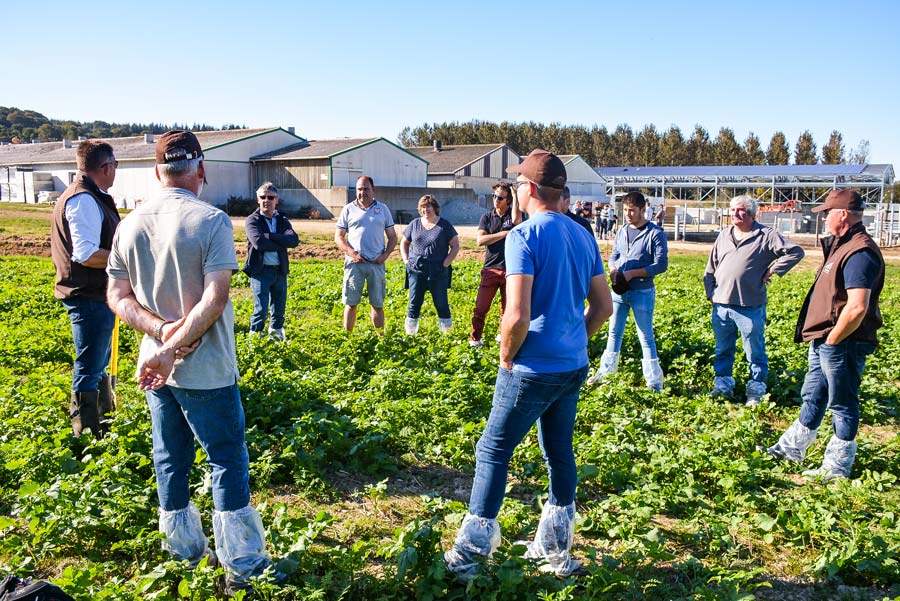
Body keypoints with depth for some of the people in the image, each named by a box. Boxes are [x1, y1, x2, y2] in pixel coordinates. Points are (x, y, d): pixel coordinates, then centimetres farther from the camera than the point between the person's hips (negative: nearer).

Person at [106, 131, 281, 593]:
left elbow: (117, 295, 0)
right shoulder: (211, 220, -16)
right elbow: (215, 299, -23)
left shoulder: (130, 224, 1)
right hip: (206, 371, -5)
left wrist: (159, 329, -12)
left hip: (156, 368, 6)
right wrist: (171, 349, -19)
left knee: (170, 462, 18)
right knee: (228, 461, 7)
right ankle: (242, 563, 16)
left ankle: (184, 551, 33)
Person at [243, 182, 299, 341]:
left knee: (280, 306, 16)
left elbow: (294, 240, -10)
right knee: (261, 309, -7)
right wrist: (282, 241, -14)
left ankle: (276, 332, 37)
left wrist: (270, 236, -18)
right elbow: (258, 242, -22)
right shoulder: (252, 220, -4)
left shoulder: (282, 220, 8)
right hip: (260, 270, -5)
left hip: (280, 270, 5)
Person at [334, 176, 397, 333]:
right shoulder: (349, 209, 6)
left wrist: (386, 255, -4)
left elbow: (392, 237, 12)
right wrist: (351, 253, -10)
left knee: (377, 304, 6)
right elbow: (338, 237, 5)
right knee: (351, 303, 1)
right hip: (354, 262, -1)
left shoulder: (383, 209, 10)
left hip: (376, 263, 1)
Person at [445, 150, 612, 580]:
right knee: (560, 454, 17)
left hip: (533, 369, -7)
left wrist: (506, 357, -8)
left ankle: (469, 554, 14)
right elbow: (603, 306, 13)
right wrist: (574, 342, 16)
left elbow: (517, 314, -24)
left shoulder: (524, 235, -16)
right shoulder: (583, 236, 8)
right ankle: (556, 552, 30)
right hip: (574, 367, 8)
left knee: (493, 452, 5)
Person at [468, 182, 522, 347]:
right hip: (490, 269, 1)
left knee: (508, 308, 10)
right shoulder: (487, 217, 5)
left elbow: (516, 220, -25)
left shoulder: (513, 214, 1)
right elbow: (480, 240, -9)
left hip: (511, 270, 0)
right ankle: (474, 338, 12)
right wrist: (503, 234, -14)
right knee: (481, 307, -1)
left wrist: (515, 195, -19)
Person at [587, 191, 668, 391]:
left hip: (642, 292, -6)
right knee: (614, 332, 16)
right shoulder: (622, 231, 8)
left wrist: (631, 273, -19)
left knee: (646, 337, 1)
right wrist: (613, 269, -8)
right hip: (619, 290, 6)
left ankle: (654, 382, 9)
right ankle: (606, 370, 30)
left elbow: (661, 264, -14)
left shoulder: (655, 233, -10)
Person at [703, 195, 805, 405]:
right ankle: (722, 385, 27)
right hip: (721, 305, 5)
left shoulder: (766, 236, -4)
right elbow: (711, 267, 19)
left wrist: (772, 271, -7)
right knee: (723, 349, 14)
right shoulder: (724, 235, 14)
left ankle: (756, 390, 15)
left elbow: (795, 252, -7)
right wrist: (710, 293, 11)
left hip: (750, 307, -5)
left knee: (755, 351, 5)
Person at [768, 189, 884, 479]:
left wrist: (832, 340, -19)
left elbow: (857, 308, -29)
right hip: (825, 340, 10)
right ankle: (792, 448, 35)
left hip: (842, 344, -10)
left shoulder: (859, 253, -21)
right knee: (813, 396, 20)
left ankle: (837, 468, 16)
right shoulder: (842, 245, 12)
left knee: (842, 405, 3)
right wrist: (823, 339, 13)